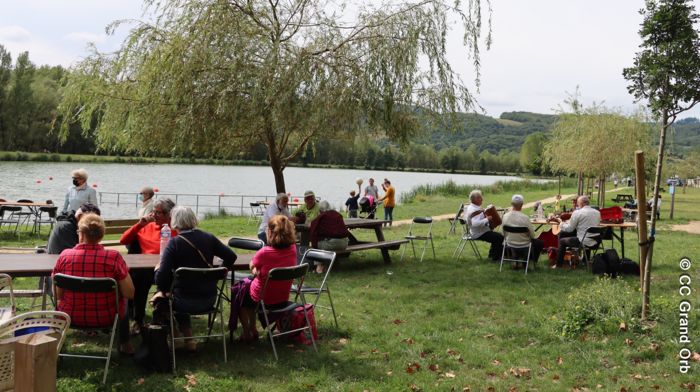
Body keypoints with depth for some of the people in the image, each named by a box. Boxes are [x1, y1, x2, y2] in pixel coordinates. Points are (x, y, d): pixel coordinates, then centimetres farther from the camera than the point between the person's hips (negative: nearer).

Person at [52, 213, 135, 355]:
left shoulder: (64, 256, -15)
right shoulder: (114, 257, -20)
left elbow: (57, 295, -5)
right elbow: (130, 294, -15)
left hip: (71, 317, 1)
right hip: (106, 319, -1)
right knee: (122, 298, 33)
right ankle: (124, 344, 42)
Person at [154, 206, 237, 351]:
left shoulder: (174, 243, -14)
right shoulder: (208, 238, -1)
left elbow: (162, 275, -19)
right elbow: (231, 256, 3)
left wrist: (164, 291, -1)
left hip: (187, 302, -5)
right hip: (209, 300, 5)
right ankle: (187, 338, 38)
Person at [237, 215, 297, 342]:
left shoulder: (265, 252, -29)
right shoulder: (292, 249, -13)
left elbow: (252, 267, -7)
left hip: (263, 300, -6)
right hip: (283, 299, 6)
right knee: (249, 284, 32)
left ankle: (247, 333, 30)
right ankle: (253, 329, 39)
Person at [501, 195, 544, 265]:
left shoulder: (505, 216, -13)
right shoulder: (525, 218, -26)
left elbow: (503, 233, 0)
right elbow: (532, 235, -15)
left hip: (510, 244, 5)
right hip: (524, 246, -5)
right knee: (540, 243, 24)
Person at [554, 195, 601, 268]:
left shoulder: (577, 212, -13)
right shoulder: (597, 212, 6)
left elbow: (569, 229, -9)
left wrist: (561, 223, 9)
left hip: (582, 242, -7)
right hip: (594, 242, 7)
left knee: (562, 241, 15)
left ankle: (558, 264, 19)